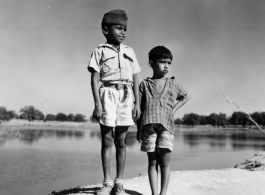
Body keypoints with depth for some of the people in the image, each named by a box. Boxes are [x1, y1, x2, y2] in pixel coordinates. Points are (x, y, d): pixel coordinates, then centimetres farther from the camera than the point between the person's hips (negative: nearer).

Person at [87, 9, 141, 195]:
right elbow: (95, 78, -1)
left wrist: (138, 103, 5)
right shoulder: (100, 51, 5)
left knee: (121, 141, 4)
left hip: (126, 96, 3)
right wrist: (97, 103, -10)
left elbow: (135, 79, 13)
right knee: (107, 141, 0)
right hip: (107, 94, -2)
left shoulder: (129, 52, 15)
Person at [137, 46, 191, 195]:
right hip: (148, 126, -1)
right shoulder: (145, 84, 9)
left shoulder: (173, 84, 14)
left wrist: (174, 109, 13)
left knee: (165, 162, -2)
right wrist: (138, 129, 3)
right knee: (152, 162, 3)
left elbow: (186, 96, 27)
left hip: (166, 126, 1)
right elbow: (140, 108, 7)